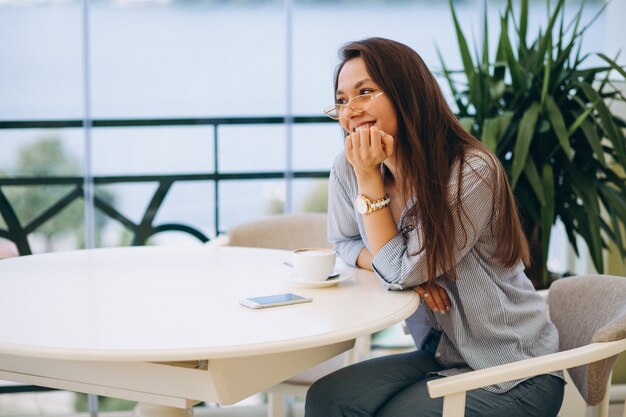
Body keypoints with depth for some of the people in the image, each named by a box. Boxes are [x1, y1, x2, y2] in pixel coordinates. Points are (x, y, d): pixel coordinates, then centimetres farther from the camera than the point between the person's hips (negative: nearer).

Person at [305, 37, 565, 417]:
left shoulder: (472, 171, -22)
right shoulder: (347, 169, -6)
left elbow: (402, 271, -19)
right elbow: (345, 242, 11)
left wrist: (369, 178, -22)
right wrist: (407, 270, -10)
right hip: (441, 355, 5)